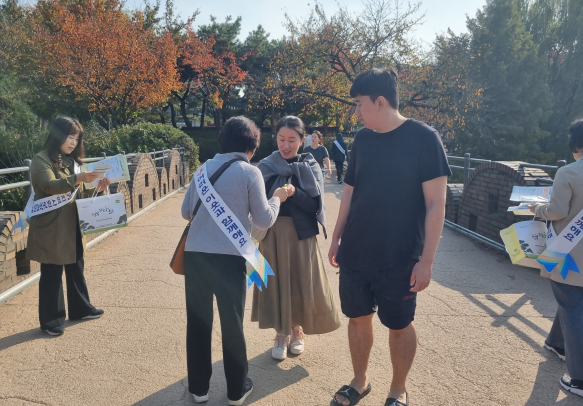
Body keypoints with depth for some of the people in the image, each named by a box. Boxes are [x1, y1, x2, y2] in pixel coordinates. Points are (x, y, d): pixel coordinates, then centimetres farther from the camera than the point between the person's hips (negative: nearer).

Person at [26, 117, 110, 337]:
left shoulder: (70, 160, 12)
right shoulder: (41, 160, -11)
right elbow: (50, 186, -27)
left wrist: (96, 186, -5)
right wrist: (77, 179, -42)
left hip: (72, 225, 8)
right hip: (51, 228, -8)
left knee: (76, 268, 16)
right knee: (52, 273, 1)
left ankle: (80, 308, 31)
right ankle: (51, 319, 14)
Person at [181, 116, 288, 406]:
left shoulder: (205, 168, 10)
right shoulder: (250, 172, -3)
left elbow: (186, 212, 14)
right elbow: (264, 220, -2)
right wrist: (277, 198, 15)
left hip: (194, 254, 4)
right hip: (229, 257, -4)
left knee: (197, 323, 17)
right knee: (232, 325, 12)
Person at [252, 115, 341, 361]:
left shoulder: (310, 166, 1)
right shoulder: (266, 166, 2)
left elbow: (315, 203, -8)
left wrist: (294, 192, -26)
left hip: (302, 233, 0)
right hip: (273, 233, 0)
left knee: (301, 282, 6)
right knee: (276, 282, 5)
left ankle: (297, 329, 29)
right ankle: (281, 333, 23)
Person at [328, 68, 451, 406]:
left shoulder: (424, 138, -11)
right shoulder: (362, 139, 5)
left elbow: (436, 204, -12)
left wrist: (426, 260, -15)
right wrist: (337, 239, 12)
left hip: (399, 260, -4)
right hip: (354, 254, 5)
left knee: (399, 325, 10)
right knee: (359, 318, 14)